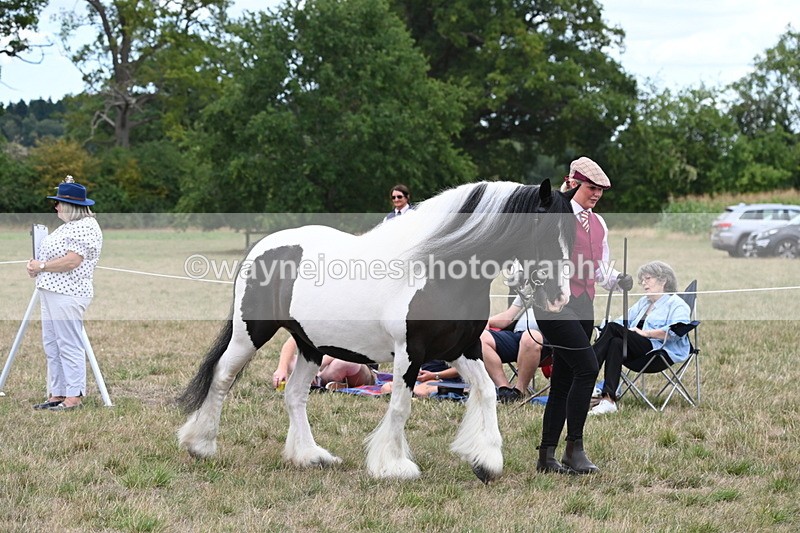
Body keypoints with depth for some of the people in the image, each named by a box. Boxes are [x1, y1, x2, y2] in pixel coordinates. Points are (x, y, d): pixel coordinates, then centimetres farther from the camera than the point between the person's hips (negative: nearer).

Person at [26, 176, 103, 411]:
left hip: (68, 294, -11)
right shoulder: (68, 226, 19)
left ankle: (73, 397, -5)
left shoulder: (86, 227, -13)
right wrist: (36, 264, 8)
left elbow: (71, 261, -21)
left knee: (69, 347, -8)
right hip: (51, 292, 11)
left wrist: (41, 266, -12)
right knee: (51, 345, 12)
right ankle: (56, 394, 17)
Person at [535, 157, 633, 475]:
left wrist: (618, 280, 2)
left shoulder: (598, 223, 18)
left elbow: (601, 270, 20)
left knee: (563, 381, 9)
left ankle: (547, 457, 14)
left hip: (583, 305, 8)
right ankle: (574, 448, -14)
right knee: (587, 367, -19)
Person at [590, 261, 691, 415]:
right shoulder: (643, 302, 33)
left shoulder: (677, 304, 4)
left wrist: (645, 333, -18)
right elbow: (624, 319, 25)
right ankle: (608, 399, -40)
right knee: (615, 343, -28)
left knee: (612, 328, -22)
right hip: (639, 356, 7)